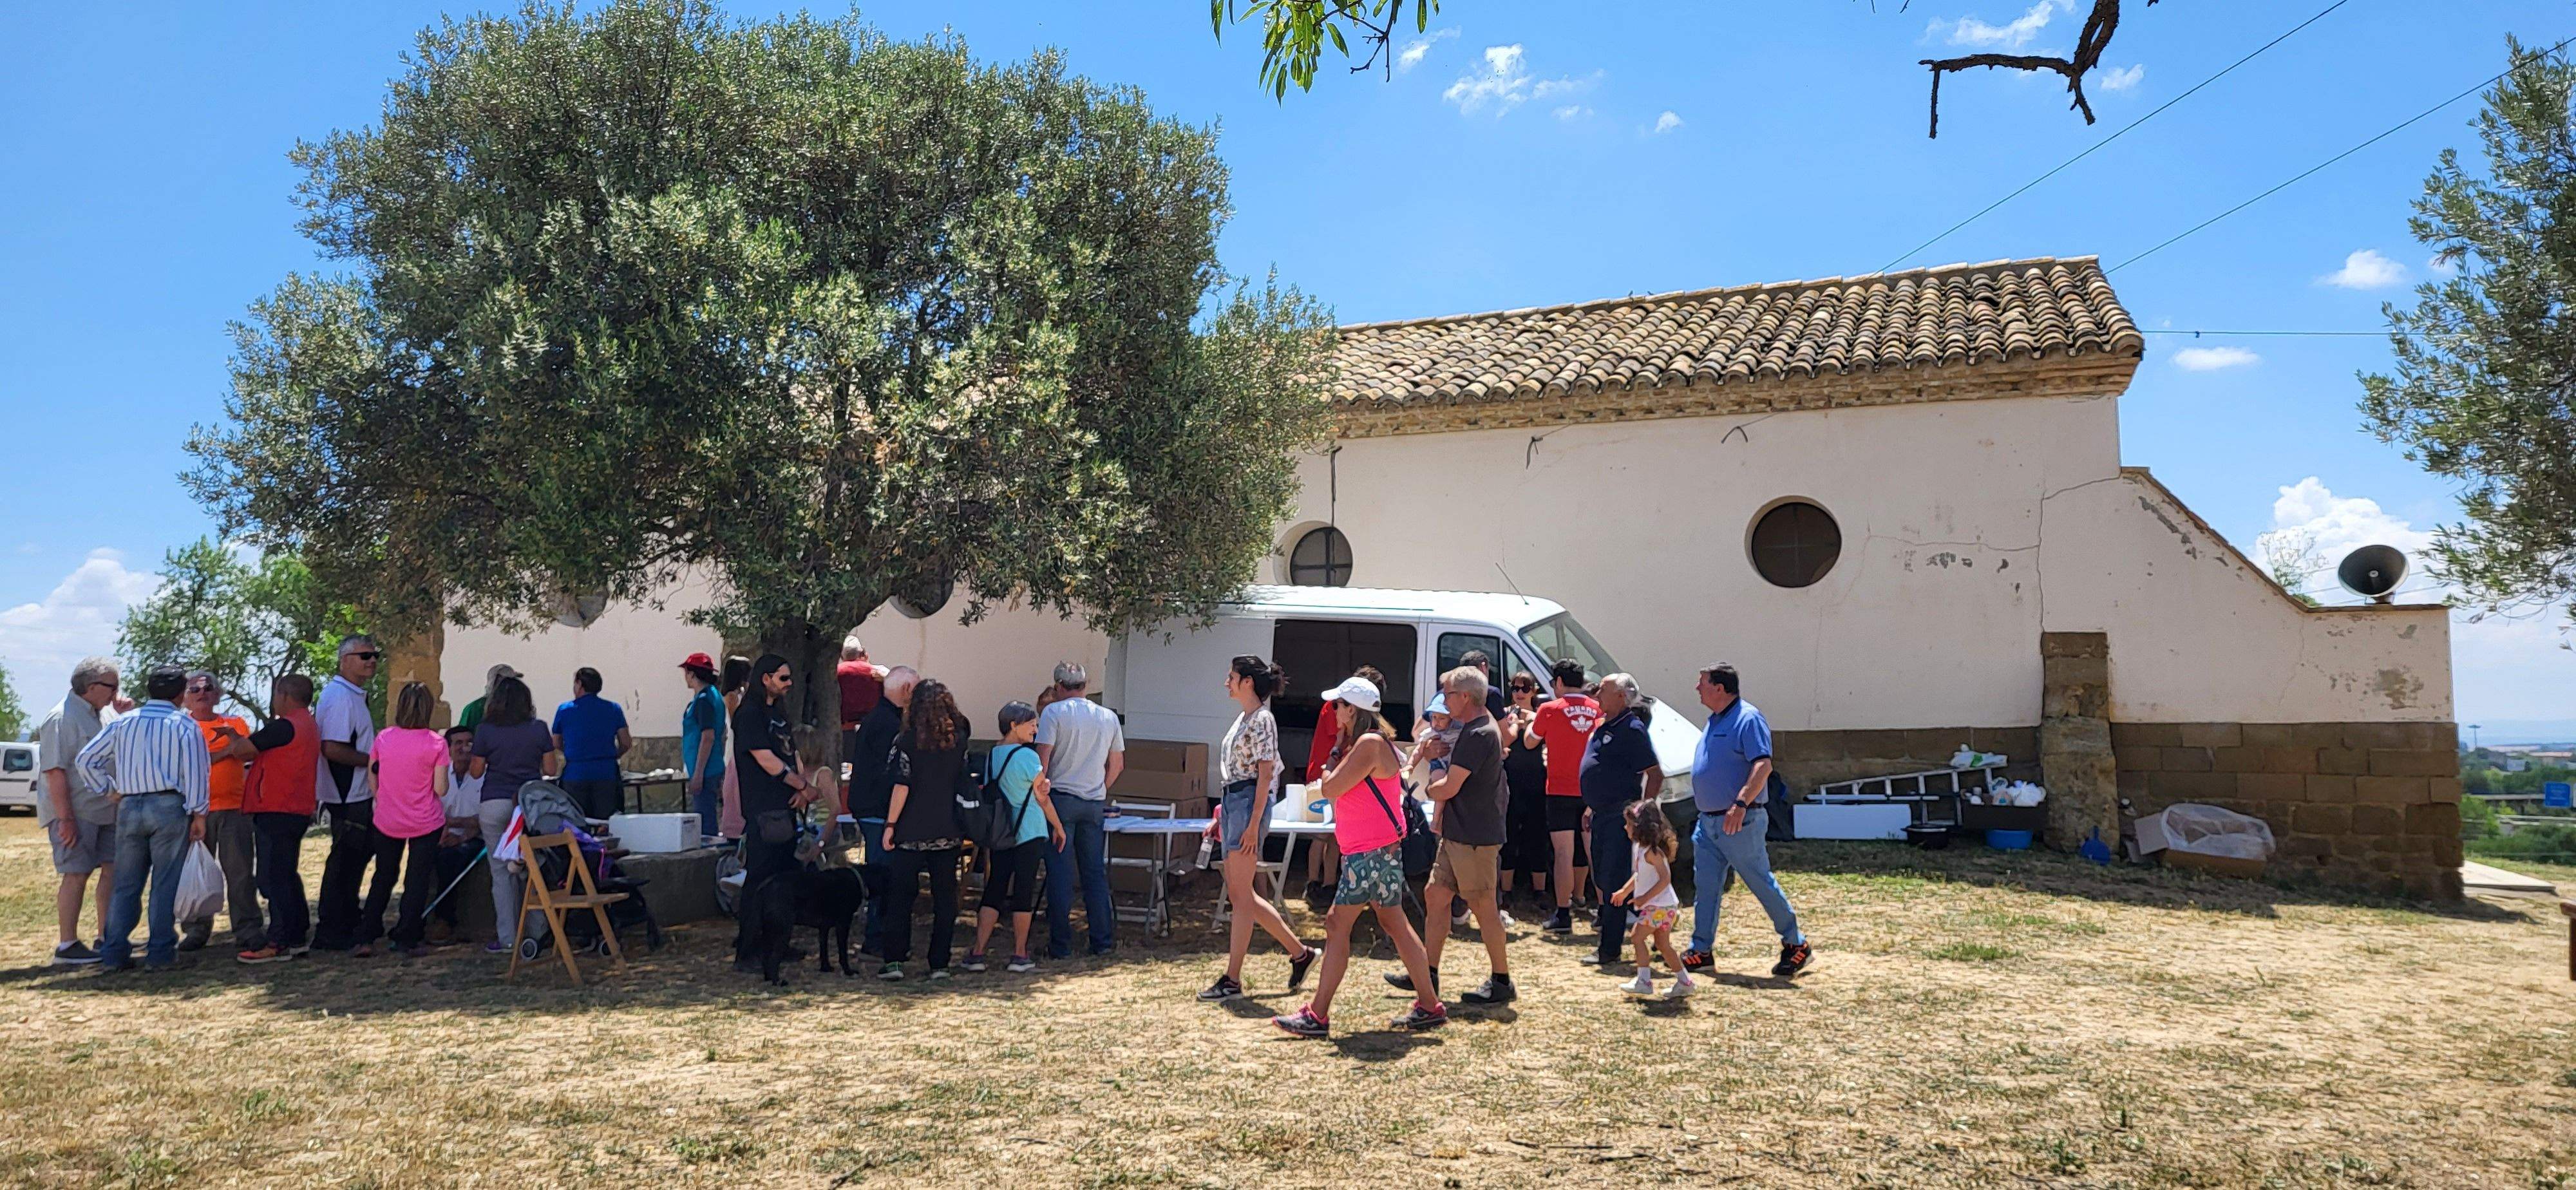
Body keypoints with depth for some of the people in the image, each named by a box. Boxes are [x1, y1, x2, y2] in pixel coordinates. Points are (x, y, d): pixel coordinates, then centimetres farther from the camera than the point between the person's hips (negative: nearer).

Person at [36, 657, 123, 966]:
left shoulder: (106, 714, 13)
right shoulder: (62, 718, -13)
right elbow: (54, 770, -18)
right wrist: (66, 818, -21)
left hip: (107, 810, 8)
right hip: (75, 812, -8)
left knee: (114, 870, 9)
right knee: (76, 874, -5)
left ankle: (107, 938, 18)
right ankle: (67, 946, 3)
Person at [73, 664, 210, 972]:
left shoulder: (124, 722, 10)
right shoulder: (184, 724, -1)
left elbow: (85, 759, 9)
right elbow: (196, 771, -8)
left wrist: (109, 790, 15)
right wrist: (198, 813, -5)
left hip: (129, 807, 4)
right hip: (169, 806, -4)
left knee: (126, 884, 11)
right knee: (165, 883, 0)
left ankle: (114, 954, 9)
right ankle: (160, 953, 0)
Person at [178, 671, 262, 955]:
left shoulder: (236, 723, 14)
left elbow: (251, 751, 0)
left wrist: (233, 737, -17)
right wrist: (227, 751, -9)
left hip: (233, 807, 0)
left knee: (240, 871, -3)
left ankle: (248, 929, -1)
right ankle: (196, 929, 14)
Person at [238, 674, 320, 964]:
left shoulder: (285, 726, -15)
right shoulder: (308, 726, 17)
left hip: (276, 812, -10)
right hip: (297, 812, 10)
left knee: (273, 878, -7)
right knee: (286, 876, 17)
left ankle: (279, 944, -6)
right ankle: (297, 936, 20)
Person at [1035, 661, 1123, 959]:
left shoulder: (1053, 712, -5)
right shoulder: (1109, 717, 9)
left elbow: (1043, 756, -12)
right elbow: (1117, 765, 13)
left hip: (1061, 800, -4)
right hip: (1095, 803, 4)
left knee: (1060, 874, 0)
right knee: (1096, 873, 10)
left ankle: (1061, 945, 3)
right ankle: (1103, 941, 13)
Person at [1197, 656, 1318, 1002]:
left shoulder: (1262, 720, -11)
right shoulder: (1243, 718, 17)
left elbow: (1265, 775, -16)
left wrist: (1254, 824, -20)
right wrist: (1220, 817, 20)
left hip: (1248, 803, -10)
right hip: (1231, 803, 10)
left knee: (1241, 895, -5)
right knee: (1241, 894, 11)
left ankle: (1232, 979, 1)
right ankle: (1299, 951, 21)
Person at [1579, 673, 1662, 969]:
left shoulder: (1632, 729, -15)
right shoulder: (1604, 727, 15)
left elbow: (1655, 774, -17)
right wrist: (1592, 806, 22)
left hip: (1620, 816, -10)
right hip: (1602, 815, 10)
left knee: (1613, 878, -6)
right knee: (1601, 875, 16)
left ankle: (1610, 950, -2)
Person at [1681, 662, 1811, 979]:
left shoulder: (1748, 719, -14)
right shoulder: (1714, 721, 15)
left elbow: (1763, 766, -24)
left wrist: (1740, 804, -33)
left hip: (1741, 822, -9)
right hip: (1708, 822, 9)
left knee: (1762, 883, 0)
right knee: (1706, 887, 7)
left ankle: (1796, 945, 13)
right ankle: (1700, 951, 12)